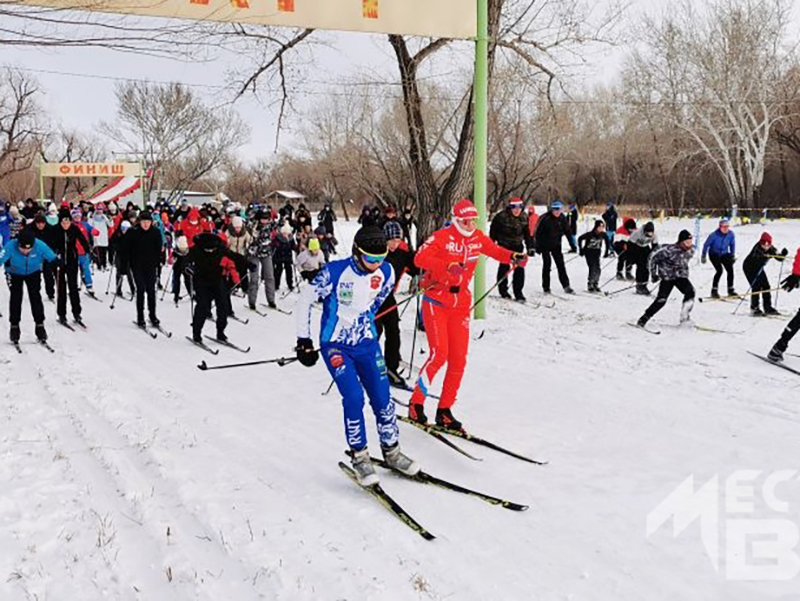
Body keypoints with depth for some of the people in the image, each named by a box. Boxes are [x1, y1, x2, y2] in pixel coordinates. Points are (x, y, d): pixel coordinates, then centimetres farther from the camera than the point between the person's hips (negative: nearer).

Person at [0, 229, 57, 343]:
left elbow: (53, 259, -20)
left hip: (33, 273, 1)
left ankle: (39, 325, 4)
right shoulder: (10, 247, -36)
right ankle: (14, 326, 5)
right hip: (15, 273, -1)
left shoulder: (40, 246, -32)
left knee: (35, 297, -7)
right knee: (15, 298, -8)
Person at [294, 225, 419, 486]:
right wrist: (304, 341, -7)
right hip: (335, 345, -4)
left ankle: (391, 451, 21)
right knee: (354, 397, -17)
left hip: (366, 343, 4)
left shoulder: (386, 272, -8)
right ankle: (359, 456, 0)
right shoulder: (335, 272, -20)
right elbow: (304, 301, -9)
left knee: (382, 398, 1)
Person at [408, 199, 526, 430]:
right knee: (439, 354, -15)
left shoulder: (478, 238, 5)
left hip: (461, 305, 6)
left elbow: (495, 250, 20)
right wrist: (448, 266, -38)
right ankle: (416, 403, 2)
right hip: (436, 303, -5)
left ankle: (444, 411, 13)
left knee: (459, 360, 2)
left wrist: (514, 257, -2)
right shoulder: (442, 237, -12)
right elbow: (420, 258, -25)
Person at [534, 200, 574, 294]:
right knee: (547, 263, -5)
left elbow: (567, 232, 5)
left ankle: (566, 286, 3)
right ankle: (546, 287, 3)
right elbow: (538, 232, -12)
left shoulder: (562, 219, -3)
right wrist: (537, 246, -13)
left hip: (556, 245, 4)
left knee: (560, 264, 2)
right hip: (544, 244, -4)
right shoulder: (545, 218, -16)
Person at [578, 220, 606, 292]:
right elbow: (580, 239, -9)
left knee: (597, 269, -4)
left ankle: (596, 284, 12)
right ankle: (590, 285, -6)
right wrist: (581, 250, -7)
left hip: (596, 253, 4)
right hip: (588, 252, -4)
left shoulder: (603, 234, -7)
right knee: (592, 268, -15)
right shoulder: (590, 234, -19)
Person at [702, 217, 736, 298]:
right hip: (714, 254, -4)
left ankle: (731, 290, 5)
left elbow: (732, 245, 7)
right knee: (719, 270, -20)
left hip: (724, 254, 4)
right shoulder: (714, 235, -24)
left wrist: (733, 255, 11)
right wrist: (703, 256, -6)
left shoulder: (731, 234, -12)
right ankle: (714, 291, -10)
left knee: (730, 269, -9)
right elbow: (706, 245, -12)